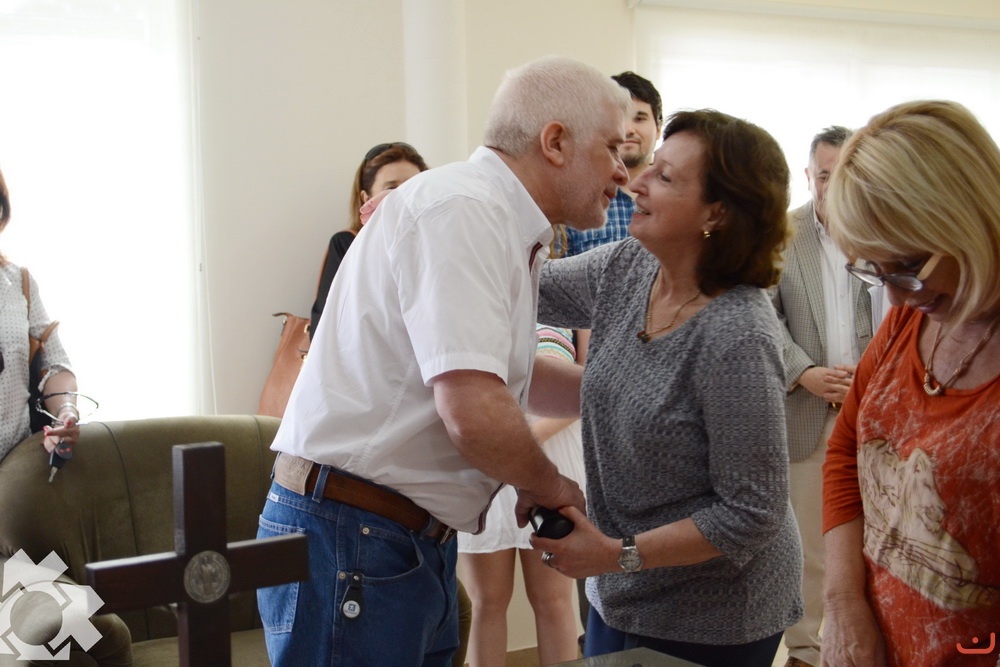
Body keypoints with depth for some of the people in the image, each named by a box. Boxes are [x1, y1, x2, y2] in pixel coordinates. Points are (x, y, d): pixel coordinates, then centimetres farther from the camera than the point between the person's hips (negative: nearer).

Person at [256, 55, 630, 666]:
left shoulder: (507, 231, 13)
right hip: (349, 540, -9)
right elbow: (473, 410, -28)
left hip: (421, 543, 10)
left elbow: (507, 375, 26)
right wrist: (552, 489, -9)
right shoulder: (462, 210, -19)